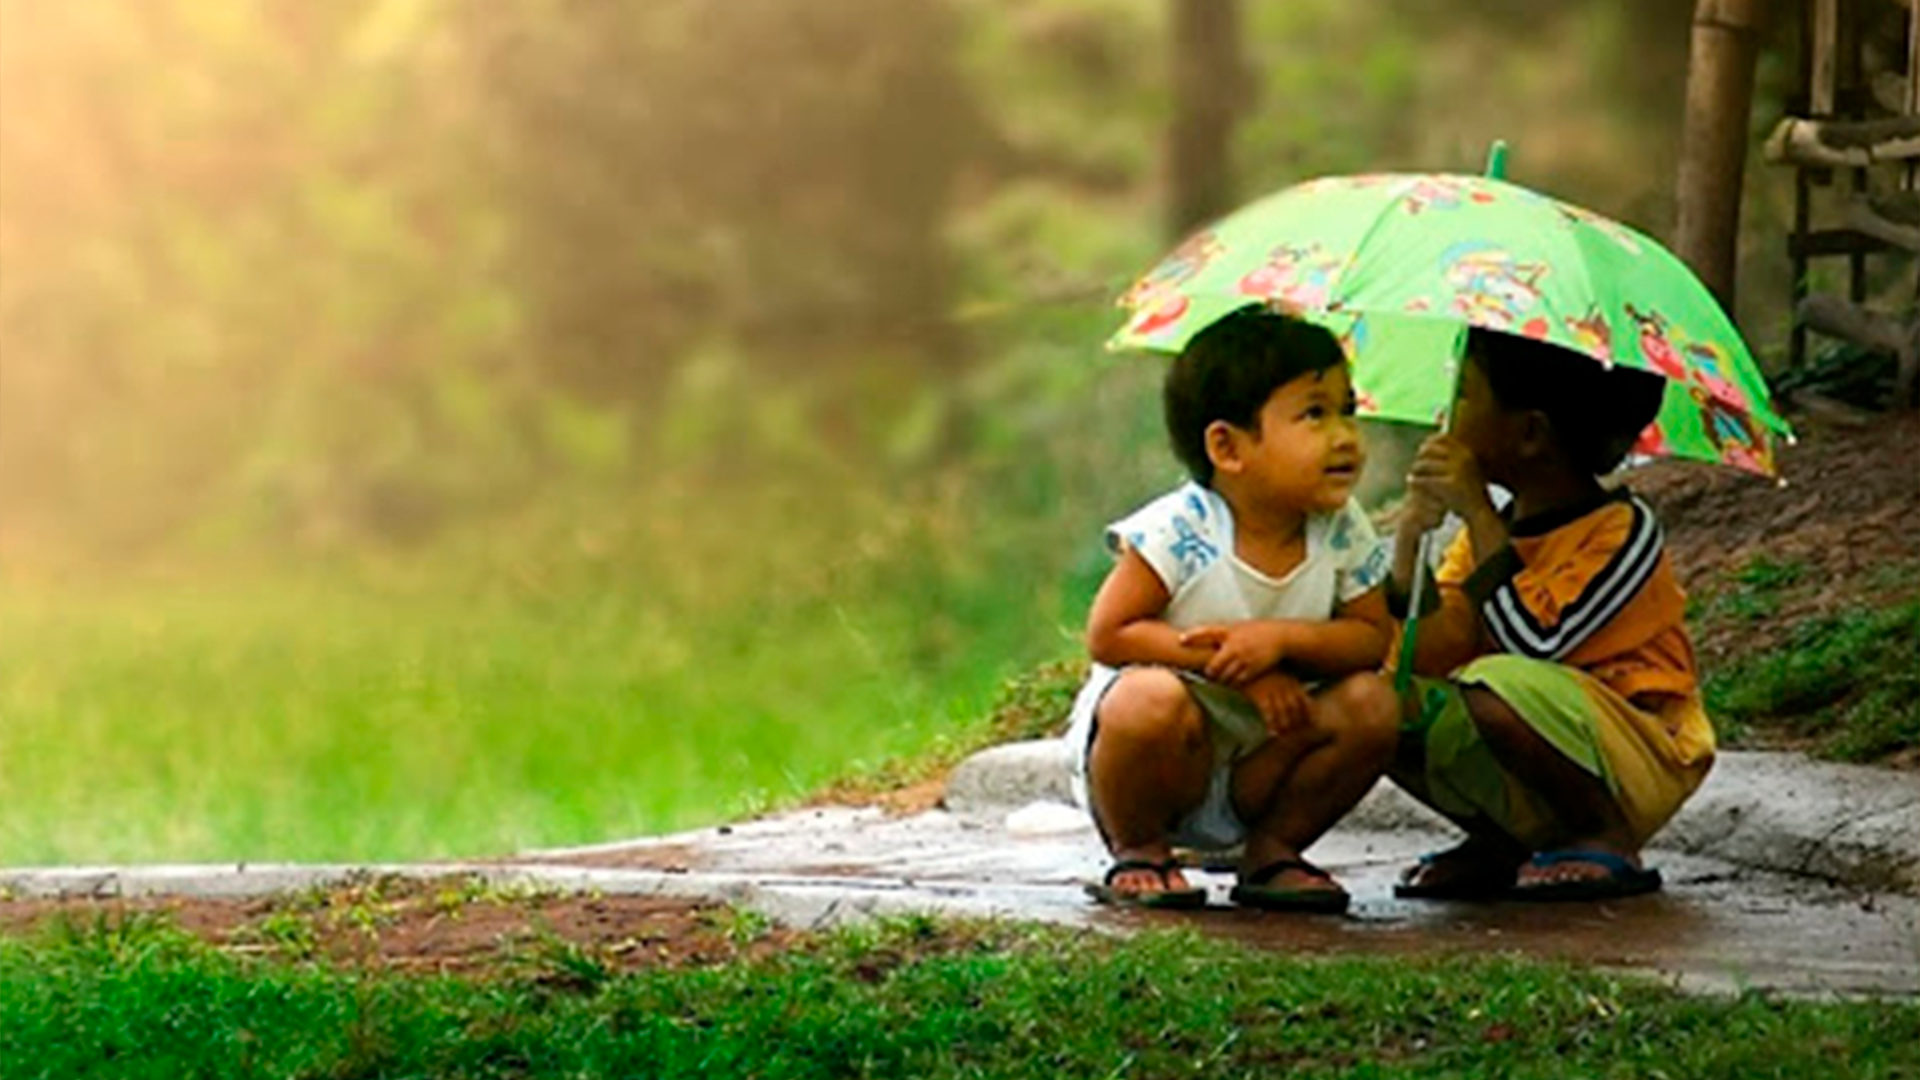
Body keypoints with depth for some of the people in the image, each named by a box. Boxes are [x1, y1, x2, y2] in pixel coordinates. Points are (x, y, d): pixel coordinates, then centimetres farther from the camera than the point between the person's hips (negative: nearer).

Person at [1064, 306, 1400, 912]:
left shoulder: (1342, 533, -5)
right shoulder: (1178, 532, -20)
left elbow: (1372, 637, -6)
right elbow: (1107, 635, -20)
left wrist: (1280, 639, -24)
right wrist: (1227, 662, -26)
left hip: (1257, 769, 5)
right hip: (1145, 769, -4)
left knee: (1372, 705, -17)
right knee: (1152, 700, -37)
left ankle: (1272, 850, 5)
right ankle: (1137, 853, -6)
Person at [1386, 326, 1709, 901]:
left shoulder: (1621, 532, -15)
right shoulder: (1489, 528, 6)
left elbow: (1533, 643, -30)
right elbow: (1431, 657, -3)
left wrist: (1478, 515, -25)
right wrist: (1410, 538, -15)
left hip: (1643, 763, -7)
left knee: (1498, 687, -34)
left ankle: (1610, 844, -13)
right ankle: (1500, 841, 7)